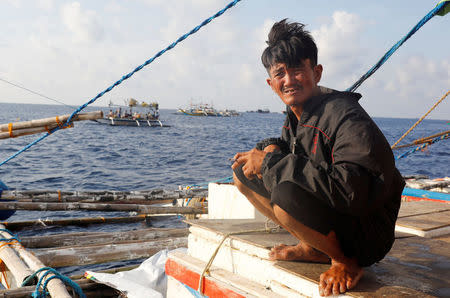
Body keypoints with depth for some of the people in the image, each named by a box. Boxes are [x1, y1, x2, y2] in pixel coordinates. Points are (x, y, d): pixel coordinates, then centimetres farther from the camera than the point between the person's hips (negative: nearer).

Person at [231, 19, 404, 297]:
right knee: (243, 171, 4)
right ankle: (313, 248, 6)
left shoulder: (346, 116, -24)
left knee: (287, 193, -37)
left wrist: (271, 163, -30)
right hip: (327, 212, 8)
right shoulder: (296, 116, 1)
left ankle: (346, 261, -7)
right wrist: (271, 148, -8)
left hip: (368, 237, -8)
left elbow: (352, 190, -37)